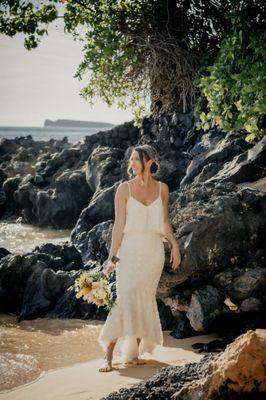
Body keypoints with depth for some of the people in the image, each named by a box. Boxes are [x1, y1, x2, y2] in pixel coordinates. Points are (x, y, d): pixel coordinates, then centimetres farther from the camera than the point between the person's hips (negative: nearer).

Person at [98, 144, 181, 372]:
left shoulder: (162, 189, 6)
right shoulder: (125, 189, -3)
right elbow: (119, 225, -4)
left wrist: (174, 245, 5)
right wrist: (112, 256, -7)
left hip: (154, 252, 3)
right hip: (130, 251, -3)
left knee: (145, 302, 5)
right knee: (125, 300, -12)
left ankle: (133, 353, 15)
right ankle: (108, 356, -7)